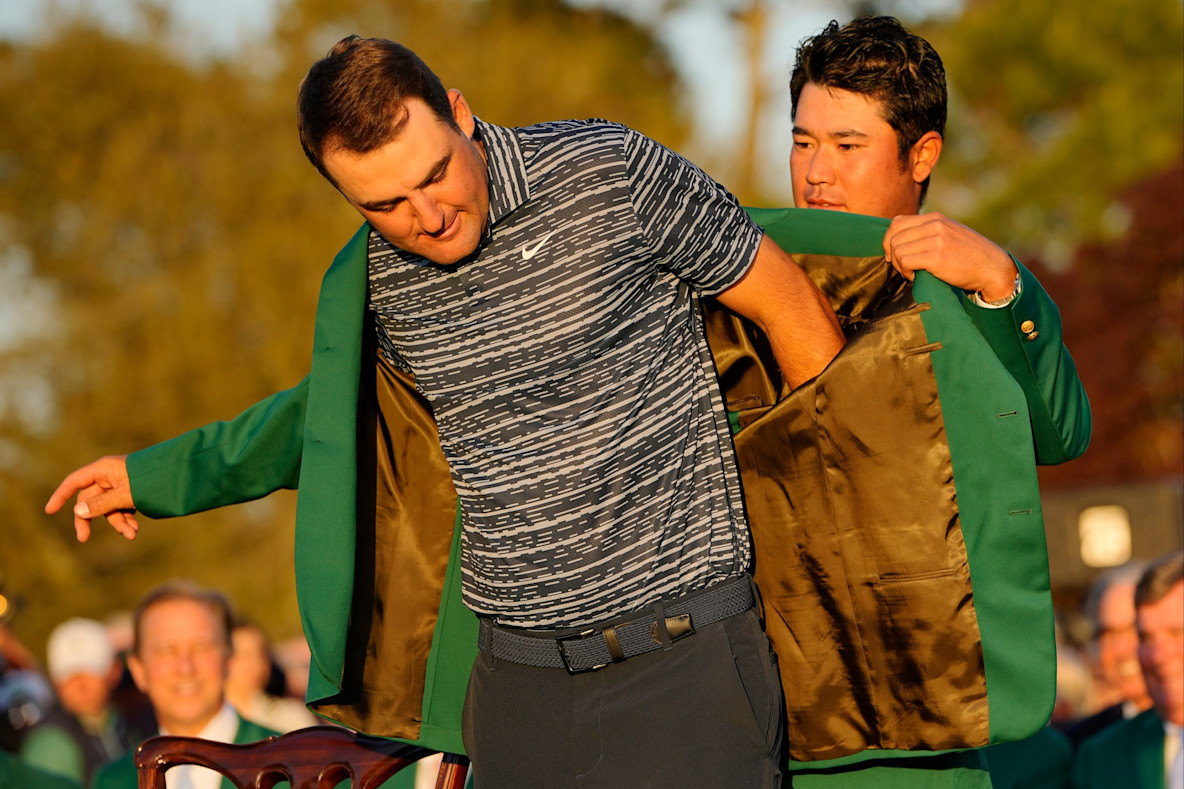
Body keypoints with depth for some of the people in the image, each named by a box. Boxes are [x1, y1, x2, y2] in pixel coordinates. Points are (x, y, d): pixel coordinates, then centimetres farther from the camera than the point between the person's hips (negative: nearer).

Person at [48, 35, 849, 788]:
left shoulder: (612, 174, -11)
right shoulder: (376, 277, 5)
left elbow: (795, 309, 0)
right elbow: (342, 405, 28)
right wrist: (163, 475, 31)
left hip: (683, 651, -5)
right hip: (520, 677, 5)